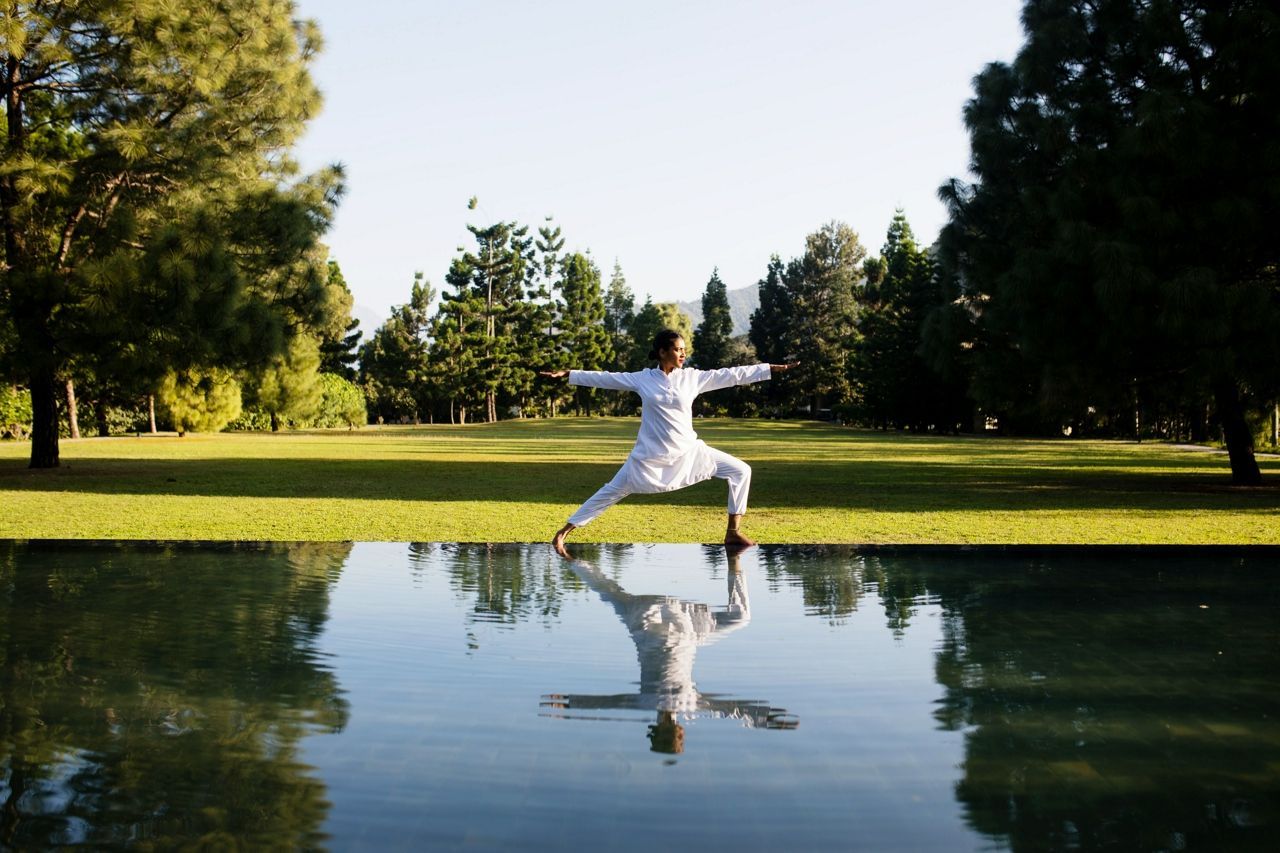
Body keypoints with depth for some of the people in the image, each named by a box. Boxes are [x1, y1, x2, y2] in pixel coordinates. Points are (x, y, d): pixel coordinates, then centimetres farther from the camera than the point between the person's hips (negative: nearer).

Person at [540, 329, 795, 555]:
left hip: (688, 452, 3)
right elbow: (604, 378, 2)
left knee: (740, 471, -6)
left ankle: (733, 532, 2)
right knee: (611, 493, 2)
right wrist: (568, 374, -1)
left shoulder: (692, 377, 0)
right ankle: (563, 531, 13)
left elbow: (731, 375, -1)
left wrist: (773, 368, -3)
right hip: (651, 455, -2)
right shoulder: (641, 379, -3)